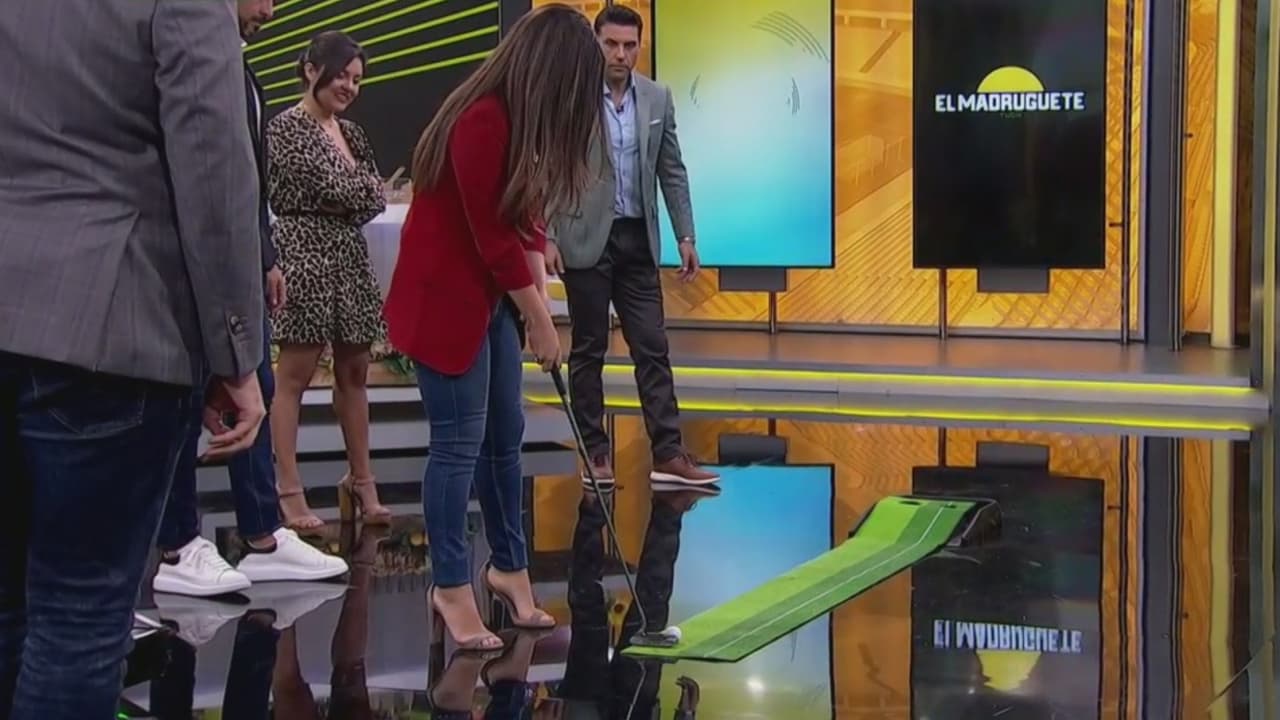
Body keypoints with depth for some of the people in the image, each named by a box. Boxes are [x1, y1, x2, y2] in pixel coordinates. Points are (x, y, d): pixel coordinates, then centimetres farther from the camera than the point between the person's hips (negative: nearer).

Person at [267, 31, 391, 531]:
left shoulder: (350, 133, 17)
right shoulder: (285, 128, -5)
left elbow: (376, 199, 12)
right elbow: (328, 186, -13)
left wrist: (346, 195, -5)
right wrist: (363, 185, 4)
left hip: (350, 255, 7)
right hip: (303, 254, -7)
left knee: (354, 371, 10)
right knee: (294, 373, -5)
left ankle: (360, 480, 18)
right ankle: (288, 491, -4)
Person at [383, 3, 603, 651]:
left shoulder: (518, 122, 7)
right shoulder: (482, 122, -24)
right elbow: (494, 238, -21)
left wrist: (538, 300, -2)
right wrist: (540, 322, -12)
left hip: (491, 294, 10)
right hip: (443, 298, -9)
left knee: (504, 436, 13)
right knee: (460, 443, -5)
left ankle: (508, 568, 24)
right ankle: (450, 588, 4)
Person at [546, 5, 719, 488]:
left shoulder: (657, 98, 6)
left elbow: (672, 172, 9)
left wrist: (685, 236, 5)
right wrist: (547, 237, -13)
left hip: (638, 240, 4)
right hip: (586, 239, -4)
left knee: (652, 348, 1)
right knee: (589, 350, 4)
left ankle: (668, 453, 1)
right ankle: (595, 453, 11)